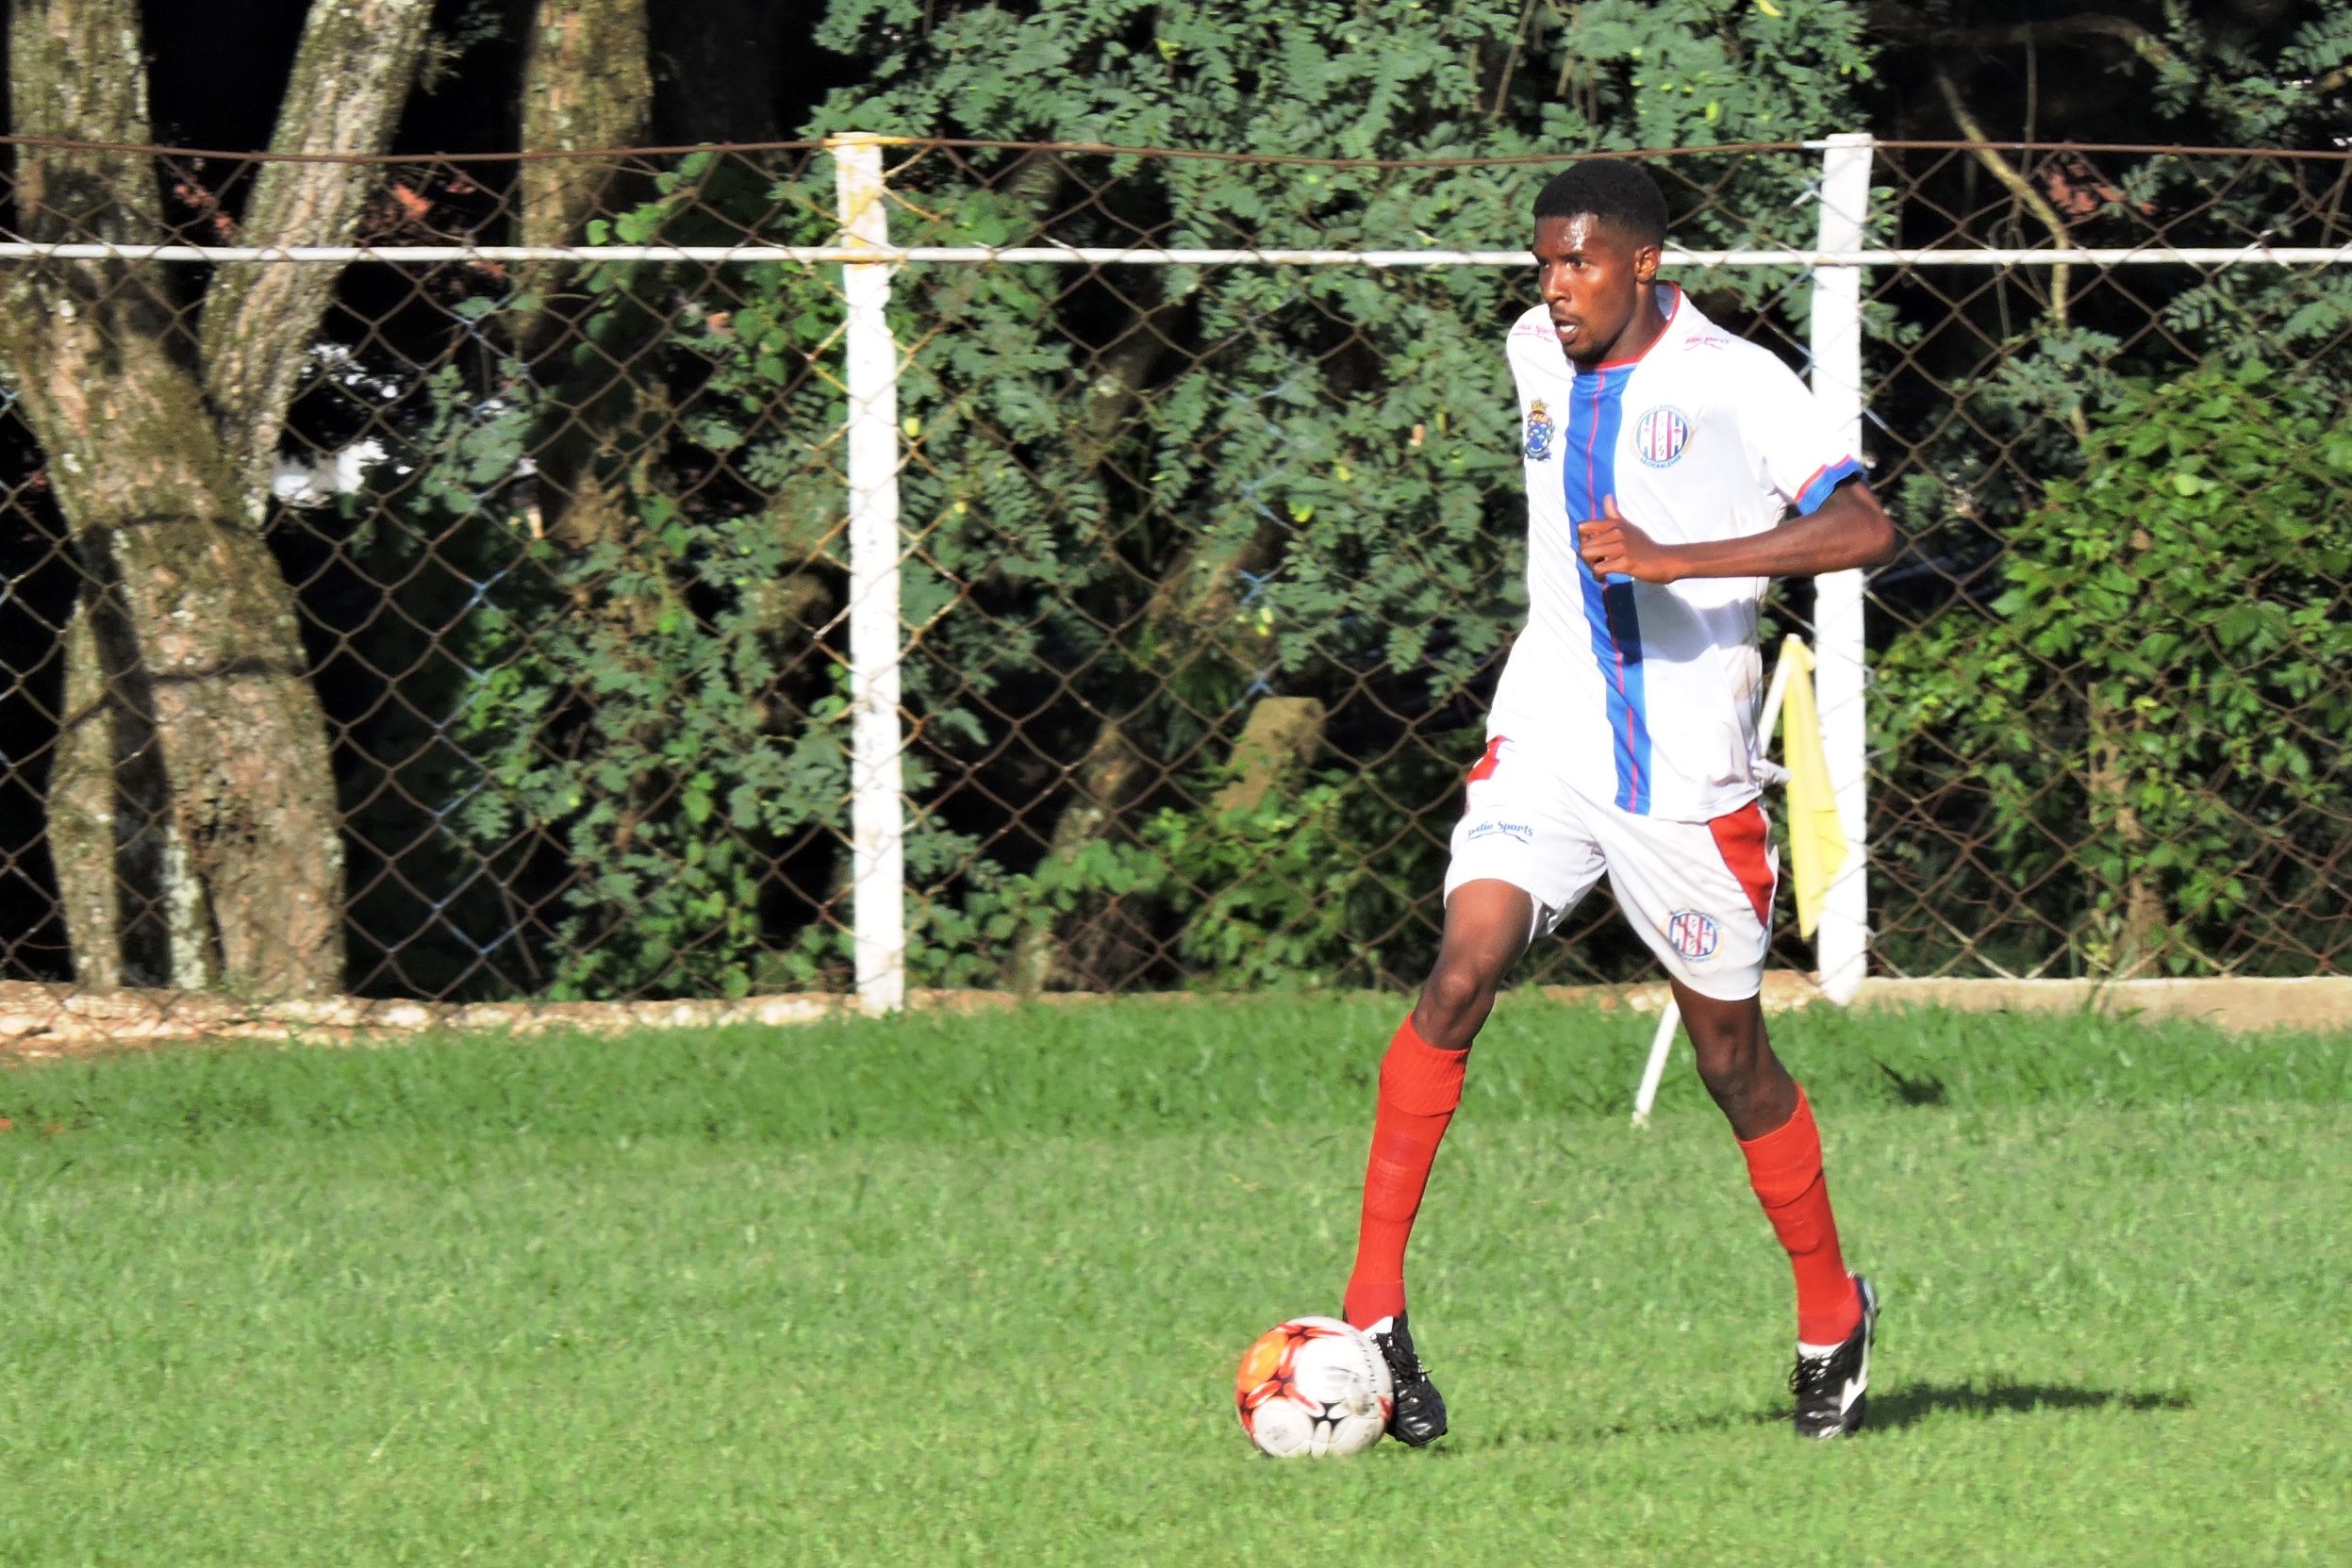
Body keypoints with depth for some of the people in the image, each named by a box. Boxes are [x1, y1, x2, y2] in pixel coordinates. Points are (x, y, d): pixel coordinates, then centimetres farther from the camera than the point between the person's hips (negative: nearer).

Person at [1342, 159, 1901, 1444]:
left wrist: (1670, 560, -26)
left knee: (1731, 1057, 8)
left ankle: (1832, 1314, 30)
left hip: (1688, 767, -3)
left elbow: (1862, 529, -20)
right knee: (1459, 978, -18)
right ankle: (1373, 1306, -18)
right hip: (1546, 745, 3)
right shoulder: (1537, 355, 8)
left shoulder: (1735, 383, -10)